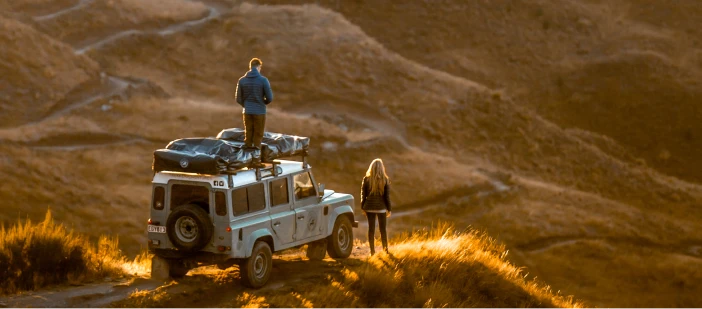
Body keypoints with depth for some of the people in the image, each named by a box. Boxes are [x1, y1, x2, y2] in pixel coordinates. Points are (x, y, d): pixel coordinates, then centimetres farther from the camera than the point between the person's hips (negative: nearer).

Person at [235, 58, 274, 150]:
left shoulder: (242, 80, 0)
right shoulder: (263, 80, -9)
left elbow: (239, 99, 3)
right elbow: (269, 98, -8)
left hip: (247, 112, 3)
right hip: (260, 112, -3)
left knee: (248, 134, 11)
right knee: (258, 136, 6)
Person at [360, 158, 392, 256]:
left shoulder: (366, 179, -5)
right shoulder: (385, 180, -7)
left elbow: (363, 195, -1)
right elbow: (387, 196, -5)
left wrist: (363, 207, 9)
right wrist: (389, 209, 3)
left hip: (370, 207, 1)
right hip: (381, 207, -1)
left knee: (371, 229, 7)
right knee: (383, 229, 10)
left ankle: (372, 251, 8)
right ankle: (385, 250, 11)